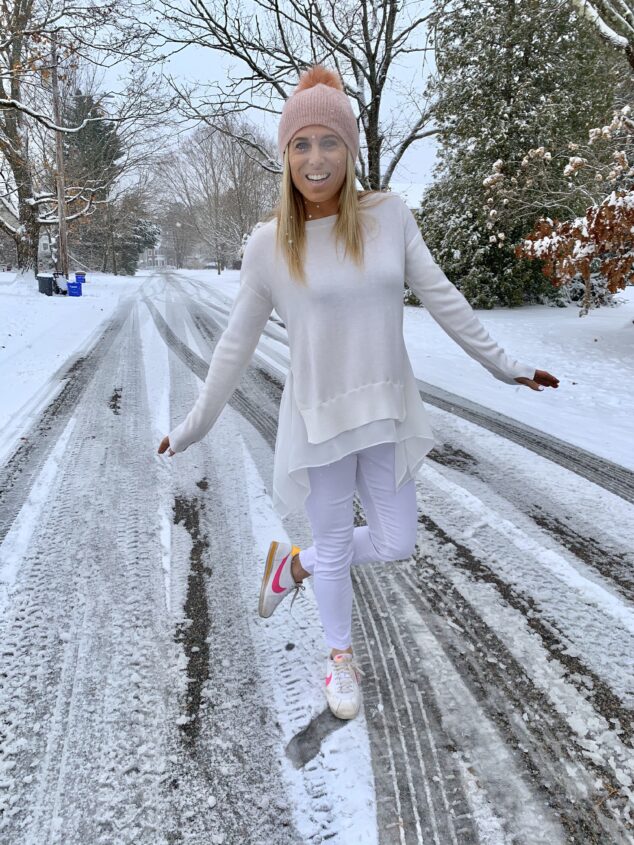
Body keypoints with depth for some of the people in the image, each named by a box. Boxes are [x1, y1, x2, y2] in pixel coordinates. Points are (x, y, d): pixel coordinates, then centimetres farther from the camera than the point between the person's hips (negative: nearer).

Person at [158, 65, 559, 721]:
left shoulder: (389, 217, -4)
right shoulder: (269, 244, -8)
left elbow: (441, 299, 3)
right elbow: (237, 343, 0)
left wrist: (502, 365, 7)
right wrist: (195, 425, 4)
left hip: (388, 410, 3)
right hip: (318, 415, -2)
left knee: (396, 543, 10)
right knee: (333, 544, 12)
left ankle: (294, 564, 36)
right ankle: (341, 655, 40)